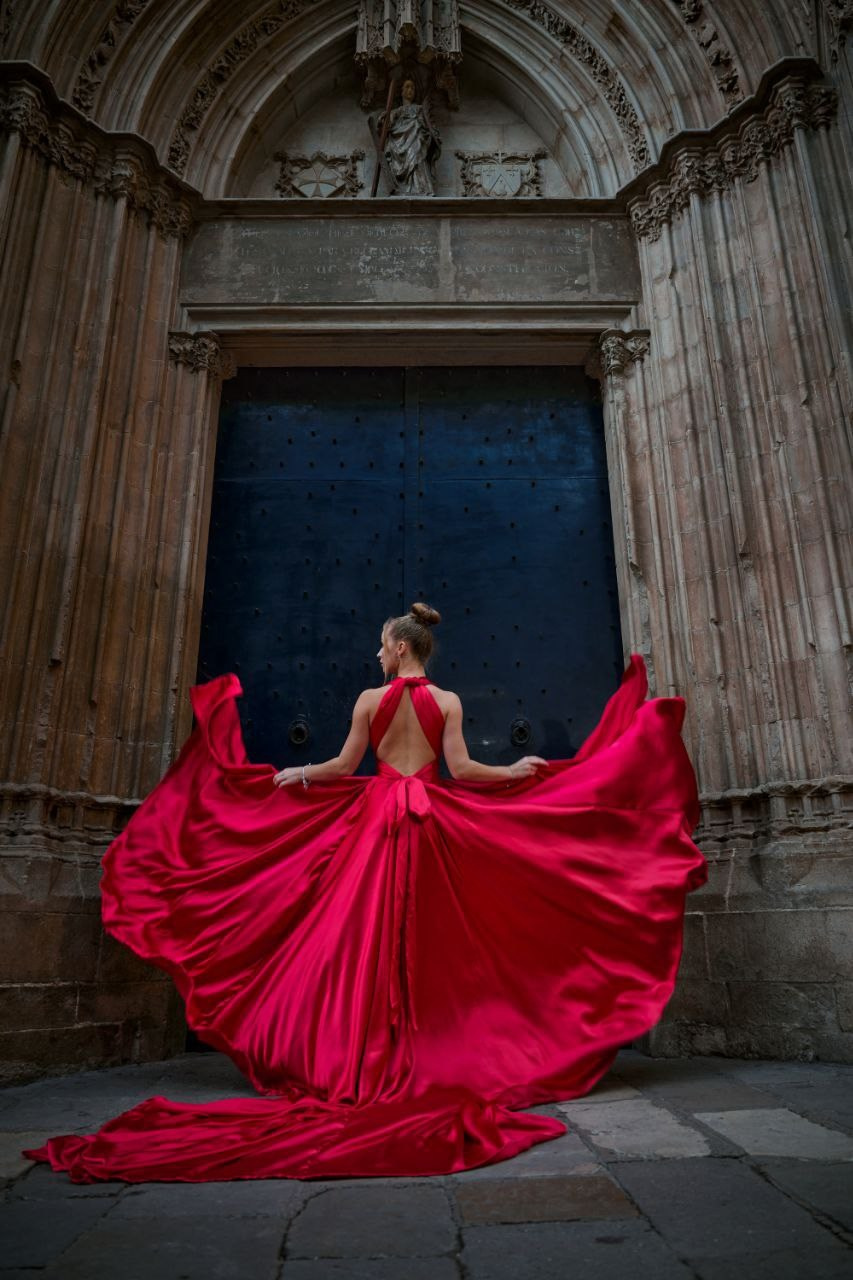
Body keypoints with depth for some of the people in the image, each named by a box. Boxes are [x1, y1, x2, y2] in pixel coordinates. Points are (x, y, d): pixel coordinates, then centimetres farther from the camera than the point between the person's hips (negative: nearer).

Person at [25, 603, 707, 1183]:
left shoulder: (370, 699, 1)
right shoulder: (448, 700, 1)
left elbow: (343, 766, 1)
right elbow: (460, 768, -6)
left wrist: (294, 774, 16)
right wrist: (518, 772, 6)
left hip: (375, 817, 0)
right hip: (433, 818, 1)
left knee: (371, 931, 5)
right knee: (428, 935, 5)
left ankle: (370, 1056, 9)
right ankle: (430, 1051, 8)